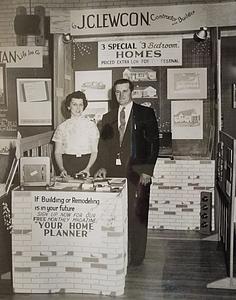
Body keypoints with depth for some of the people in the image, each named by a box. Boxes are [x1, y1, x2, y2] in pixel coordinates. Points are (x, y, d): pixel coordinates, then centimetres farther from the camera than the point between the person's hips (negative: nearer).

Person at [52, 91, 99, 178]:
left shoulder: (91, 125, 6)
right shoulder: (62, 127, 7)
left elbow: (94, 151, 3)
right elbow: (57, 152, 6)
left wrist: (88, 168, -12)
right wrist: (61, 169, -10)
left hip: (87, 162, 0)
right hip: (68, 163, 0)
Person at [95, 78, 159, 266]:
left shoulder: (145, 114, 3)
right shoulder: (108, 118, 16)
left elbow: (154, 143, -1)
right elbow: (103, 146, 14)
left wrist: (147, 170, -9)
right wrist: (102, 167, -2)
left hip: (137, 172, -3)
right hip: (113, 172, 4)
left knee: (136, 215, -1)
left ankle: (136, 257, 12)